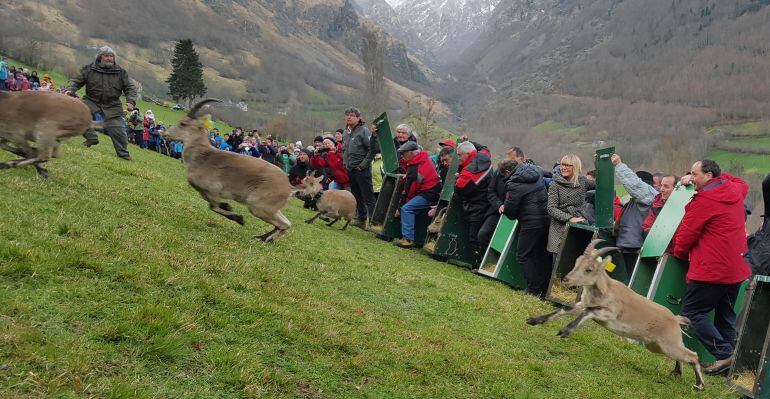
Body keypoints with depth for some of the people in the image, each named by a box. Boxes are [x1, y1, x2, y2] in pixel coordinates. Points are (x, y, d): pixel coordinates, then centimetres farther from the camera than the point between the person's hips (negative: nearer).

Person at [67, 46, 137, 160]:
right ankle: (91, 137, -10)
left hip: (112, 106, 0)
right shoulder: (89, 69, 1)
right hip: (91, 101, 1)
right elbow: (76, 80, 2)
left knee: (118, 130, -7)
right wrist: (70, 90, -18)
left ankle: (123, 154, 10)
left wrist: (131, 101, -14)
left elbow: (130, 88, 3)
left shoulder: (121, 72, 2)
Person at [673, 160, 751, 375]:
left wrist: (679, 252, 10)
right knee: (725, 315, 16)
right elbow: (743, 184, 34)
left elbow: (687, 231, -11)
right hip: (737, 268, 9)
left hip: (712, 269, -9)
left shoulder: (704, 199, -16)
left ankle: (723, 353, -10)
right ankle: (730, 359, 16)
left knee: (692, 311, -3)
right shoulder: (735, 190, 8)